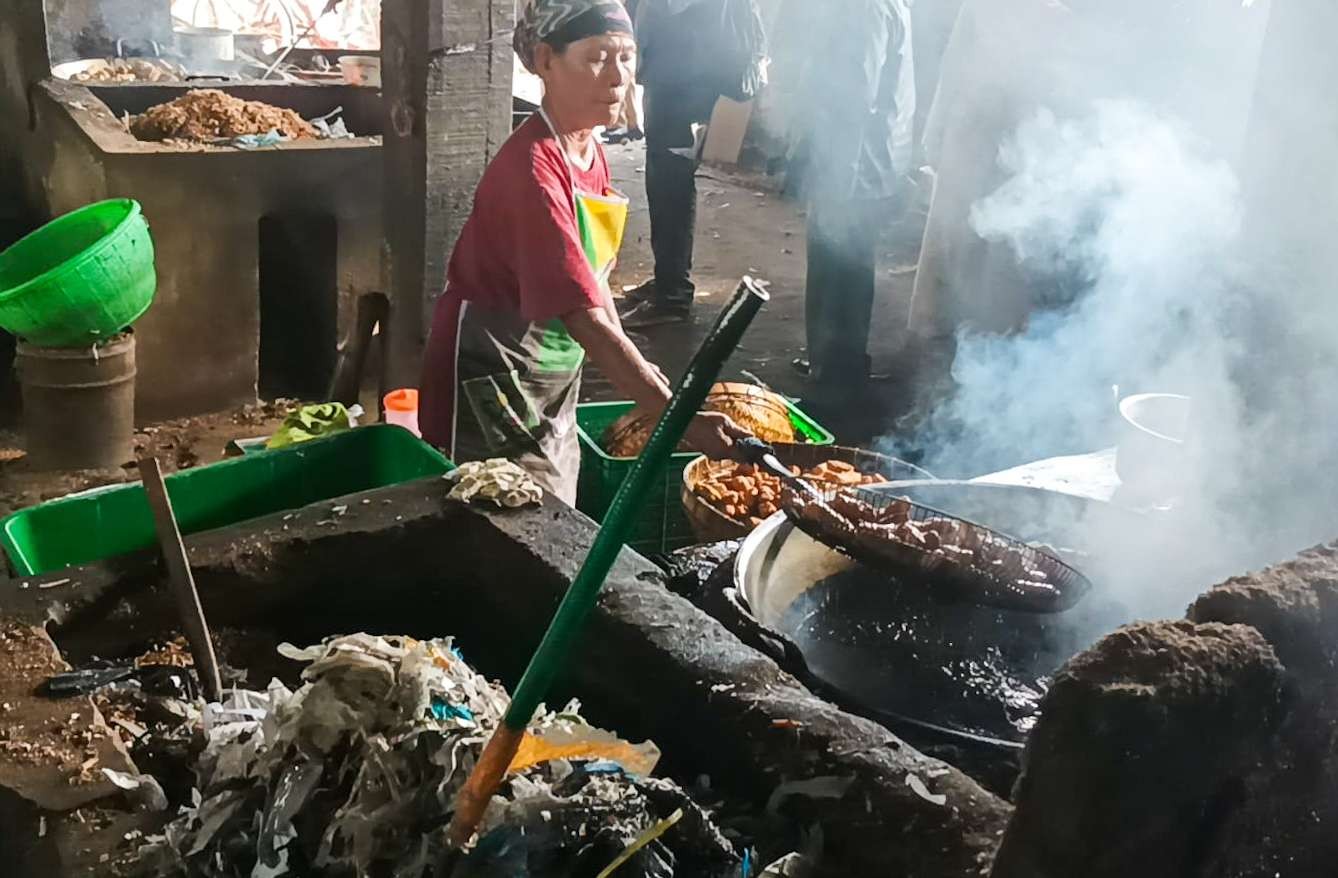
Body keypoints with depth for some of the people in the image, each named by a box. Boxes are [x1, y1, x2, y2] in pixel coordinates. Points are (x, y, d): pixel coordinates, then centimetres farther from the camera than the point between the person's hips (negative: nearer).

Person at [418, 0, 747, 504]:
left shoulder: (590, 151, 3)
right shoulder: (533, 167, -25)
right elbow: (584, 316, -32)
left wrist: (634, 367, 10)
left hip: (556, 383, 9)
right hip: (495, 384, -9)